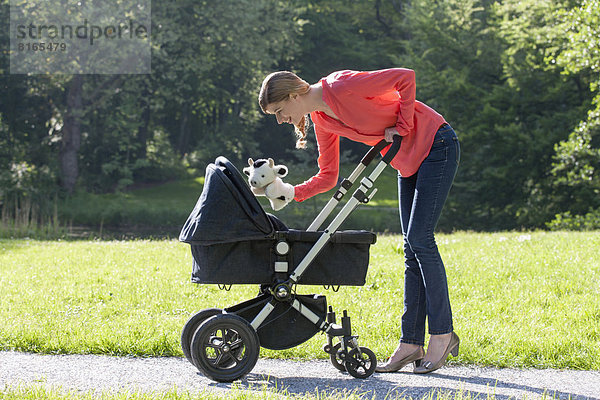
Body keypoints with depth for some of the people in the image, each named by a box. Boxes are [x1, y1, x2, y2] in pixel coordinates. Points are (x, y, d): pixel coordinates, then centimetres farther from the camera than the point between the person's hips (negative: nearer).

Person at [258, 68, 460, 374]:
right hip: (409, 160, 9)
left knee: (419, 240, -12)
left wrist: (401, 127, -18)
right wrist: (291, 193, -8)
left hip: (436, 145, -9)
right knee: (412, 250, 5)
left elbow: (406, 77, -22)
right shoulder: (321, 120, 3)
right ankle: (411, 343, 5)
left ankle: (442, 334, -5)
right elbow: (328, 177, 7)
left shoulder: (342, 86, -23)